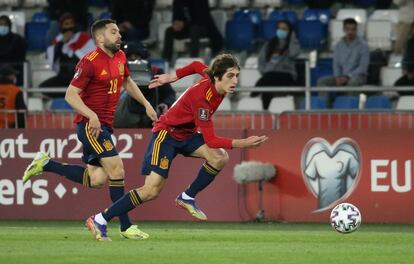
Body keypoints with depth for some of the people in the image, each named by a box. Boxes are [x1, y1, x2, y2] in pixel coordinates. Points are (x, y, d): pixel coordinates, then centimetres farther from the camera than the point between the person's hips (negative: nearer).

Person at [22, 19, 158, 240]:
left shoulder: (120, 57, 10)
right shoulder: (90, 62, -14)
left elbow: (127, 82, 30)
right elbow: (71, 95, -16)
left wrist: (146, 104, 24)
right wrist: (91, 115, -28)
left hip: (103, 125, 9)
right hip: (90, 124, -9)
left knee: (97, 179, 4)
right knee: (116, 168, -15)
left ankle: (46, 164, 16)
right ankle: (125, 226, -10)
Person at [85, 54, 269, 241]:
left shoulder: (214, 81, -11)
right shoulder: (201, 96, -34)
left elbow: (198, 65, 12)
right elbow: (210, 140, -32)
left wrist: (172, 77, 22)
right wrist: (243, 143, -37)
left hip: (187, 134, 8)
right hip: (167, 134, -8)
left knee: (220, 158, -15)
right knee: (151, 191, -16)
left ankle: (187, 197, 4)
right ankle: (100, 220, -5)